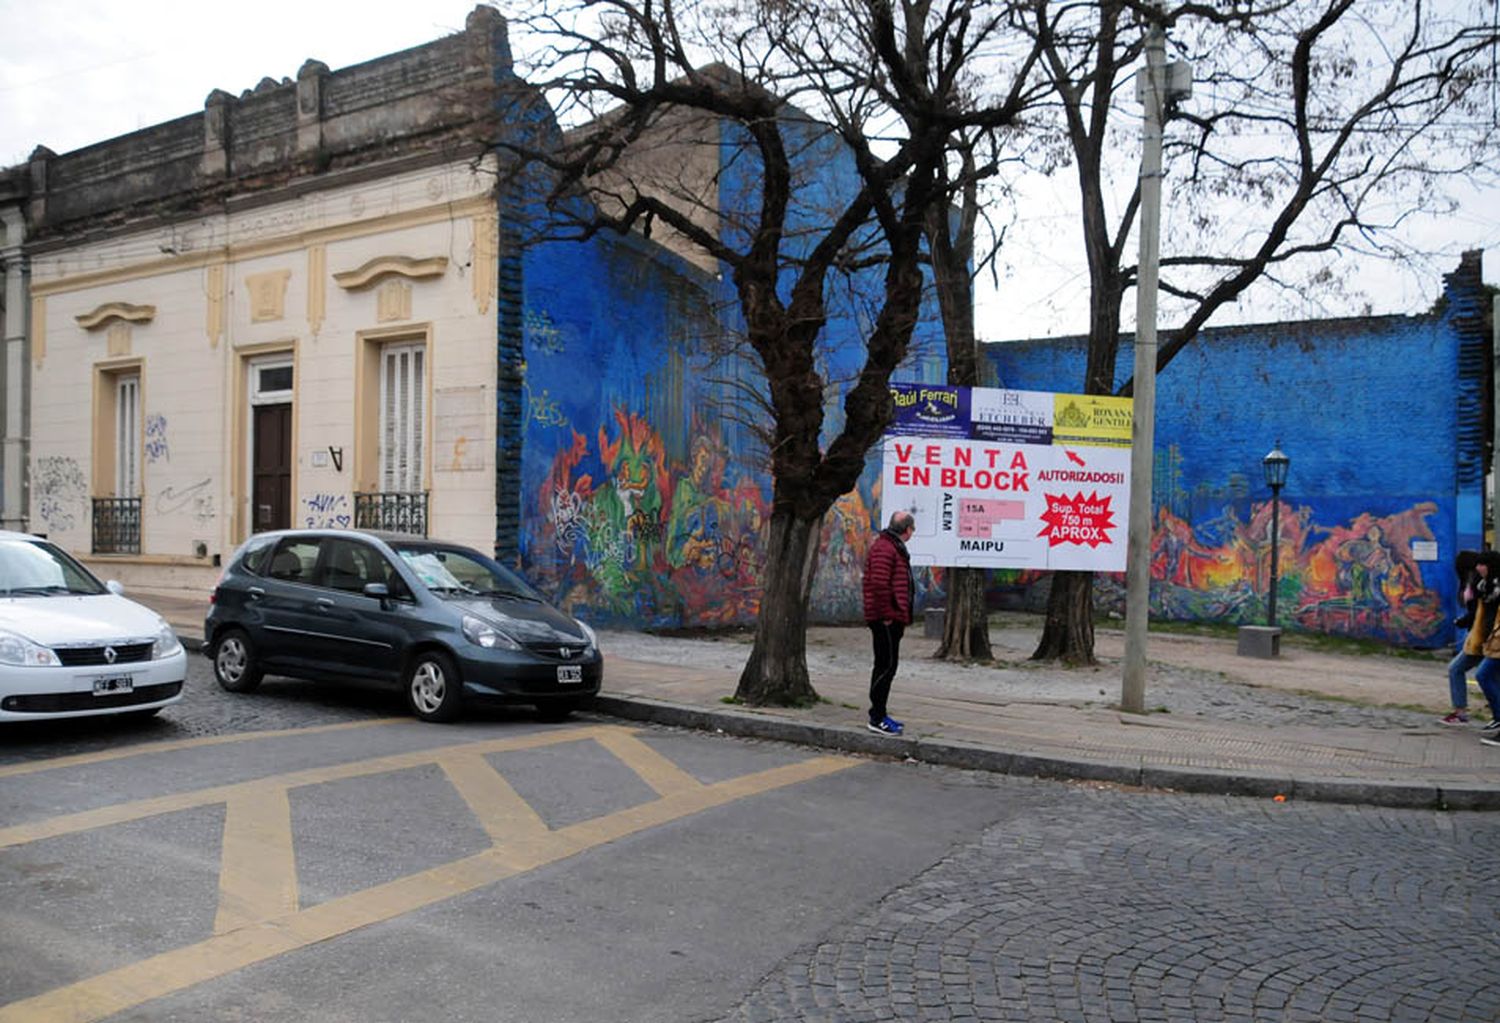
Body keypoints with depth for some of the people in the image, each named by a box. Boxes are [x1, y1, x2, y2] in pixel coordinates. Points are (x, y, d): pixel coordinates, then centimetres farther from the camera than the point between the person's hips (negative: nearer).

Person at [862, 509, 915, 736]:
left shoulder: (894, 547, 20)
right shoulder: (884, 548, -15)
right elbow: (879, 584, -24)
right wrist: (886, 614, -20)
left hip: (892, 619, 11)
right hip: (886, 620, -11)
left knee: (886, 666, 15)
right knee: (886, 666, -7)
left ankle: (879, 714, 23)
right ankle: (877, 719, -2)